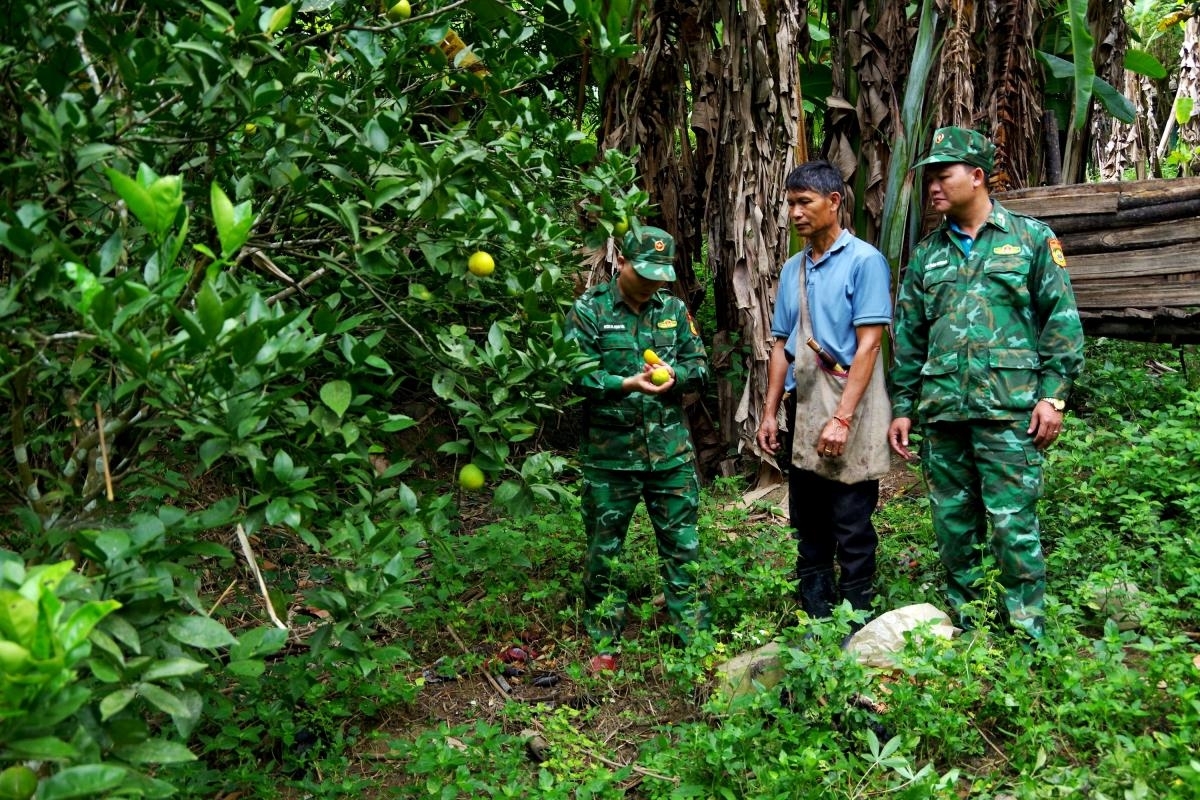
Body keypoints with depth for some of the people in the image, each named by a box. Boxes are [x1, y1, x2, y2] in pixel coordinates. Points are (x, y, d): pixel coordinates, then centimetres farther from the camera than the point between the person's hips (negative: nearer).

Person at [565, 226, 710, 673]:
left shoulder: (673, 309, 8)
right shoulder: (589, 310, -4)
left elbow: (700, 367, 8)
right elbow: (575, 375, -11)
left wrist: (673, 375, -13)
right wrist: (628, 384, -23)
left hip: (671, 449, 3)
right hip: (609, 452, -3)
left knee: (682, 546, 8)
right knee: (604, 550, 8)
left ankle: (694, 637, 21)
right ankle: (604, 644, 23)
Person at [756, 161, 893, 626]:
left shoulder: (864, 261, -7)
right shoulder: (792, 269, 13)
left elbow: (868, 345, -13)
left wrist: (842, 419, -19)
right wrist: (770, 412, 9)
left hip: (850, 409, -6)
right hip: (802, 411, 7)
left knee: (852, 532, 1)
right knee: (809, 531, 13)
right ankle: (815, 624, 25)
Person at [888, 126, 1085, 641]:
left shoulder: (1031, 238, 4)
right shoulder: (926, 255, 15)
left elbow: (1061, 319, 0)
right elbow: (908, 338, 16)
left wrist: (1054, 393, -8)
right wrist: (902, 407, 11)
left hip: (1008, 408, -4)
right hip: (941, 410, 5)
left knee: (1013, 522, -4)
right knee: (952, 523, 9)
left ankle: (1027, 632, 7)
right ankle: (965, 622, 22)